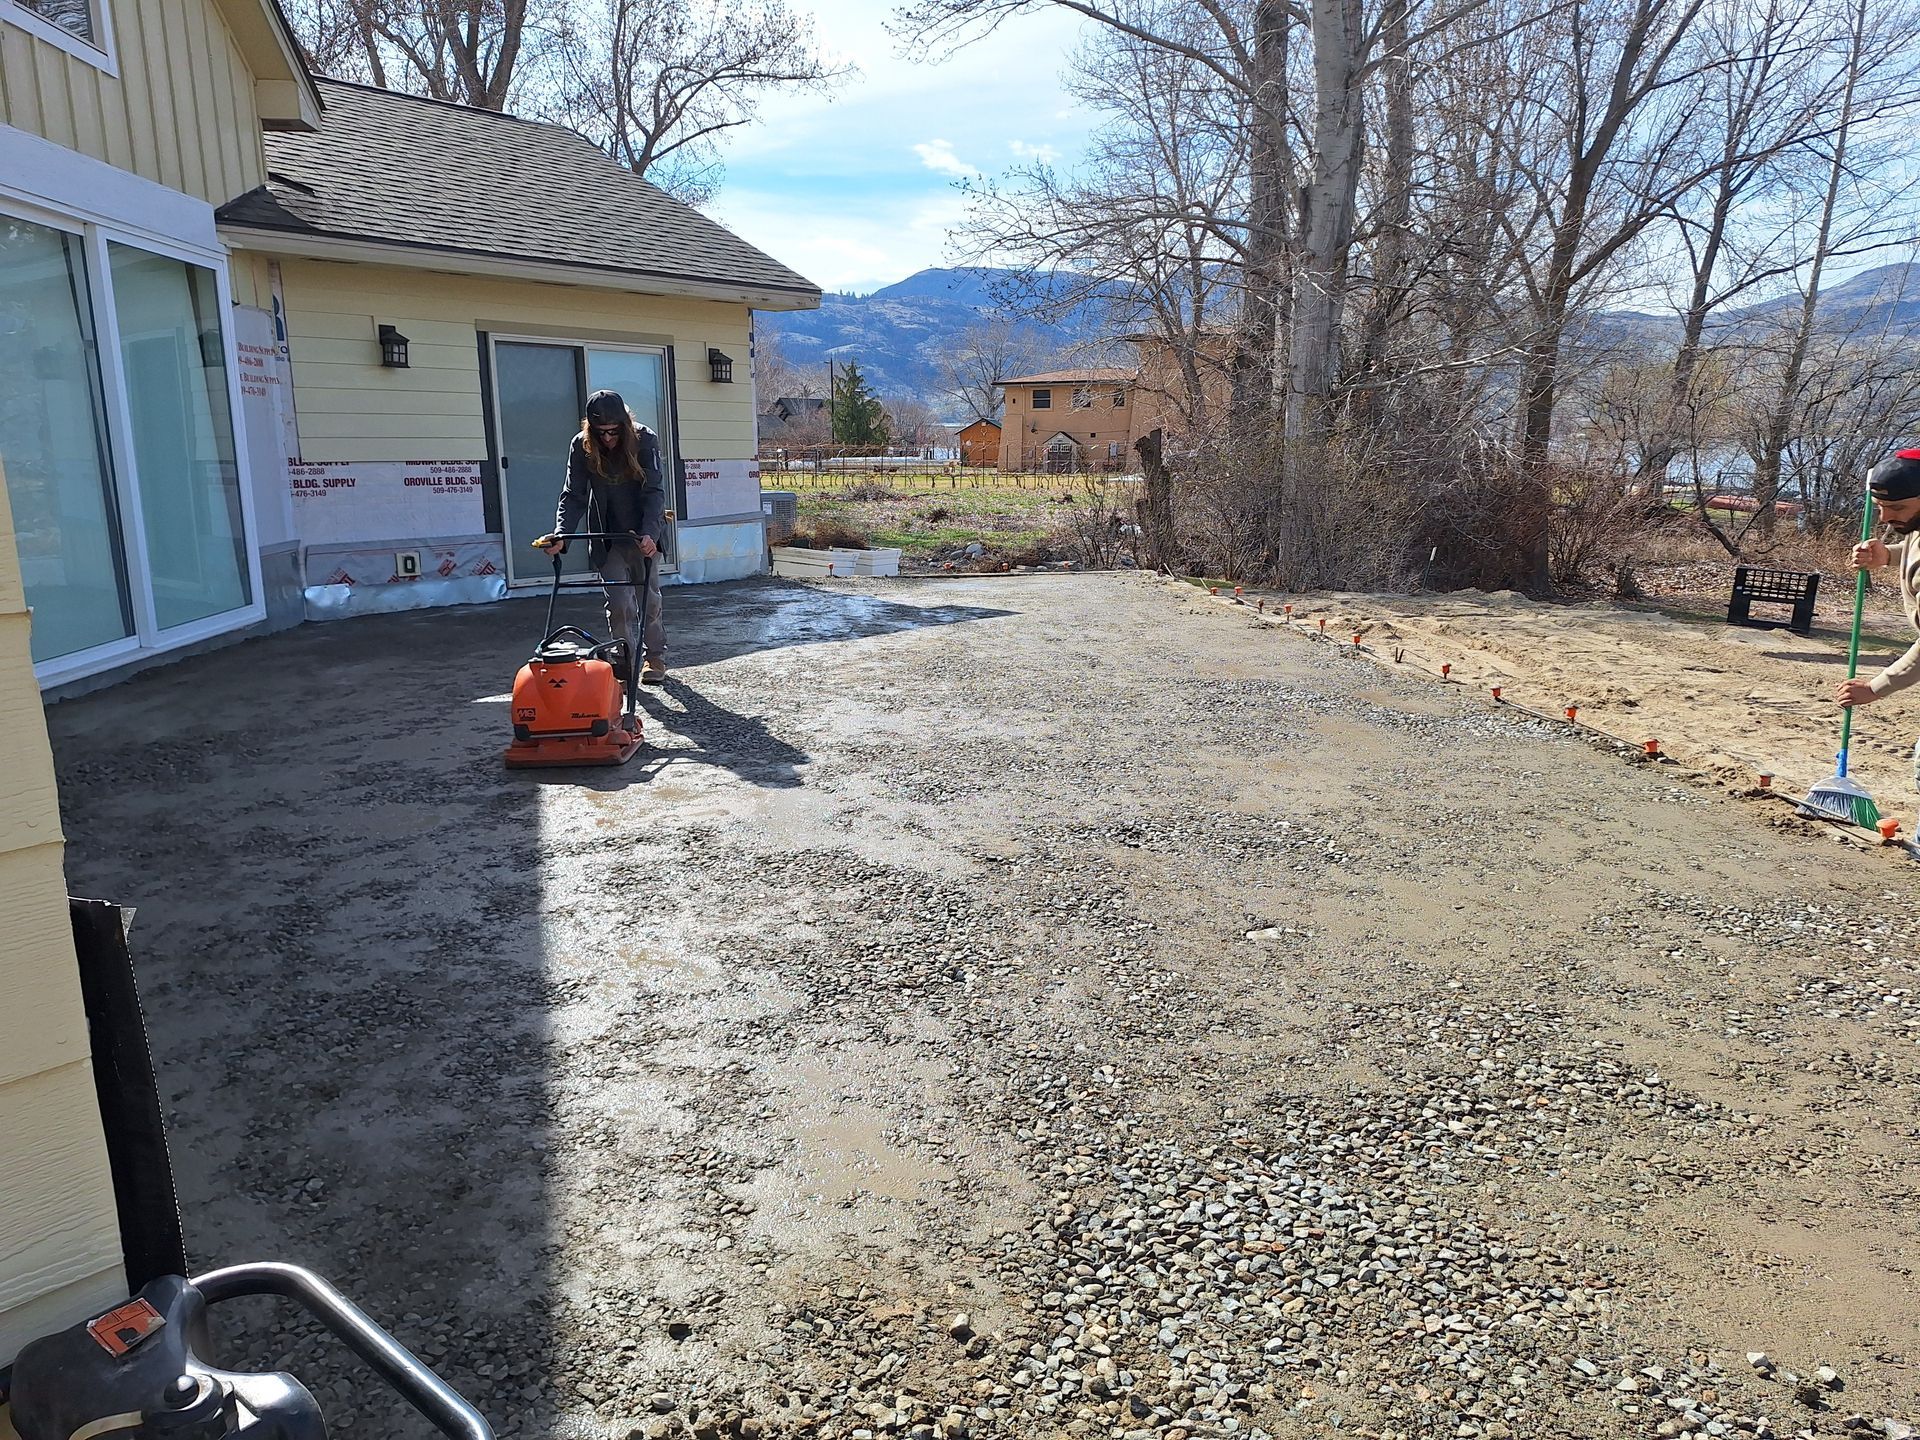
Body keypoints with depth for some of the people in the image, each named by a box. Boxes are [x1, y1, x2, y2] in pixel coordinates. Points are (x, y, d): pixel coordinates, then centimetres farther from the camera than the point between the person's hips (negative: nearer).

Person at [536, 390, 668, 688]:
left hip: (644, 535, -1)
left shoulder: (645, 440, -16)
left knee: (649, 599, 8)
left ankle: (655, 658, 25)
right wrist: (562, 534, -28)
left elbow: (654, 492, -22)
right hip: (607, 538, 1)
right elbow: (573, 495, -12)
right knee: (619, 603, -5)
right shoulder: (582, 446, -10)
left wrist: (650, 533, -37)